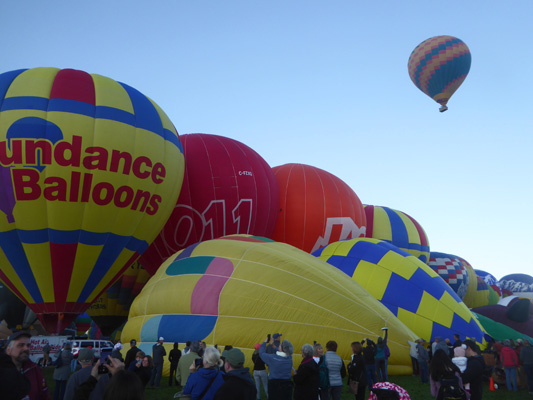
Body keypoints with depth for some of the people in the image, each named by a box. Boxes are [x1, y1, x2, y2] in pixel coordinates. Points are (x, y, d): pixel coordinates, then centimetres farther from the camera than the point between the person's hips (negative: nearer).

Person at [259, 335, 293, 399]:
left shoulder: (272, 358, -17)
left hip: (274, 385, -3)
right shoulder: (290, 358, -4)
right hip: (287, 385, 4)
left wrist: (265, 342, 15)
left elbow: (262, 353, 0)